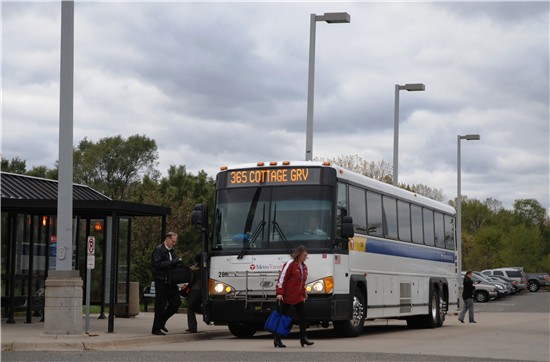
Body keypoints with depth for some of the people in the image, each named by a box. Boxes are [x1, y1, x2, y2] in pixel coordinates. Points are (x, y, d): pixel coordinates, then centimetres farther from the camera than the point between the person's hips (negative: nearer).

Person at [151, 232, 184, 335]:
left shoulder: (171, 251, 18)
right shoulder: (158, 249, -7)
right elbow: (158, 264, -18)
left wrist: (178, 263, 3)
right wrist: (172, 262, -21)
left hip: (170, 281, 8)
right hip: (161, 281, -8)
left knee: (176, 302, 5)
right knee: (160, 305, -3)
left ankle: (161, 322, 20)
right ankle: (156, 329, 5)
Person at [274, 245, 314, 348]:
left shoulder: (304, 267, 14)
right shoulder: (290, 264, -10)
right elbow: (282, 278, -14)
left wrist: (304, 295, 19)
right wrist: (279, 293, -18)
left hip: (298, 297, 7)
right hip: (287, 296, -7)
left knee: (303, 316, 0)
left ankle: (303, 338, 6)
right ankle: (277, 340, 8)